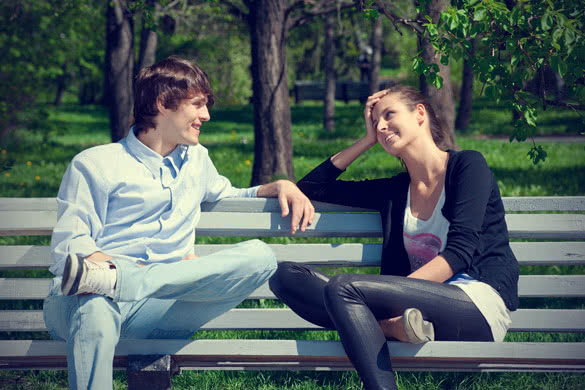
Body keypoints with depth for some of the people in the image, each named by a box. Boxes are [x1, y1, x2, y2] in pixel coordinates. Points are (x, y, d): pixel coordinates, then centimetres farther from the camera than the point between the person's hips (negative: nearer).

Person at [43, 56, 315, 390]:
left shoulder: (196, 159, 28)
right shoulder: (94, 165, 9)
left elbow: (225, 196, 48)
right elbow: (67, 248, -2)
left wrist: (280, 186, 25)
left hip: (160, 306, 5)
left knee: (259, 256, -22)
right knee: (95, 312, -45)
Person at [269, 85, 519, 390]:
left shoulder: (467, 165, 4)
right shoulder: (395, 190, 21)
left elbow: (460, 251, -10)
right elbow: (310, 188, 26)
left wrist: (396, 295, -20)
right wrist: (367, 140, 21)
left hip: (481, 304, -6)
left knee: (343, 287, -27)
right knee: (286, 275, -11)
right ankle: (393, 327, -31)